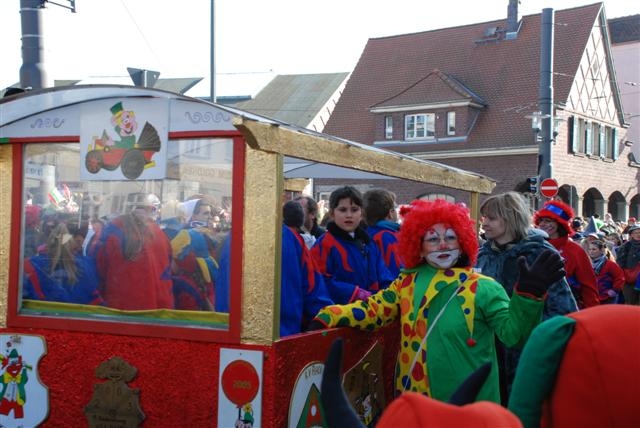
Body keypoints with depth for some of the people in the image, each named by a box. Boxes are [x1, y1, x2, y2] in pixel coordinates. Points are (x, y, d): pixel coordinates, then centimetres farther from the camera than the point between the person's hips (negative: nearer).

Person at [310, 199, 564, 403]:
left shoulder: (483, 288, -5)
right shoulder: (408, 283, 6)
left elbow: (512, 332, -13)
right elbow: (373, 310, 5)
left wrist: (528, 294, -29)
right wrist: (327, 317, -9)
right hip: (414, 400, 4)